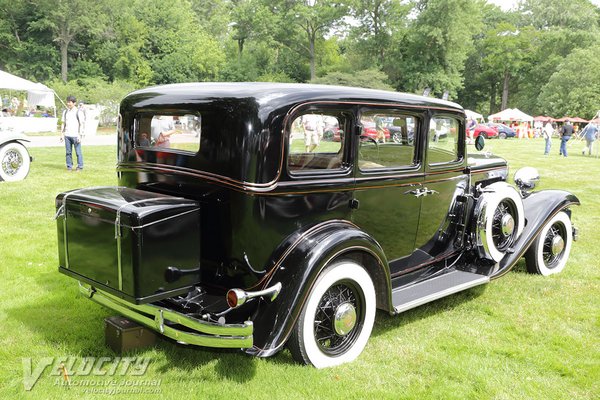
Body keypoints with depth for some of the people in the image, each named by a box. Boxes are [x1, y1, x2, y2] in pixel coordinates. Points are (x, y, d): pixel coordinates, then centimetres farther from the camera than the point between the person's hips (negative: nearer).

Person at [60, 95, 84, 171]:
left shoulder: (78, 112, -1)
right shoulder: (65, 112, 14)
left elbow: (81, 124, -3)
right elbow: (63, 124, 18)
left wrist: (80, 135, -10)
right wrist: (62, 134, 11)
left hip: (75, 135, -5)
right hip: (67, 135, 5)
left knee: (78, 152, -4)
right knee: (68, 152, 4)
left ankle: (80, 167, 2)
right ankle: (69, 166, 9)